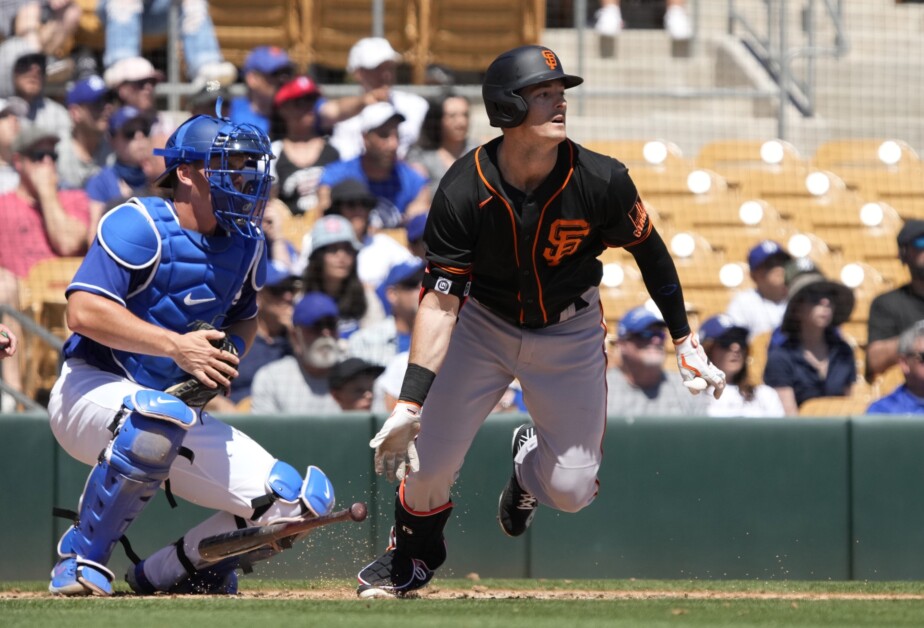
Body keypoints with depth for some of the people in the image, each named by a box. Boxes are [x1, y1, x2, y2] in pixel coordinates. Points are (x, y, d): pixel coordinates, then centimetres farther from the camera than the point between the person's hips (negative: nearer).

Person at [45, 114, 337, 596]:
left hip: (179, 405, 7)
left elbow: (243, 318, 24)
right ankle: (81, 560, -28)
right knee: (161, 415, -43)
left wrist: (230, 350, 0)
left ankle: (165, 574, 10)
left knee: (302, 499, -6)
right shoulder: (139, 226, -13)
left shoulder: (246, 243, 9)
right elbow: (83, 312, -23)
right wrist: (176, 346, -29)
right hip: (92, 390, -7)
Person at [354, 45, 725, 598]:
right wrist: (410, 403, -32)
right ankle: (414, 553, 24)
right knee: (428, 458, -10)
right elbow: (440, 300, -25)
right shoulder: (463, 193, -25)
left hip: (570, 333, 1)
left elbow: (649, 249, -4)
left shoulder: (601, 181, -23)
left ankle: (533, 457, 34)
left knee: (571, 491, -4)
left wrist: (685, 340, 0)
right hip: (485, 324, -1)